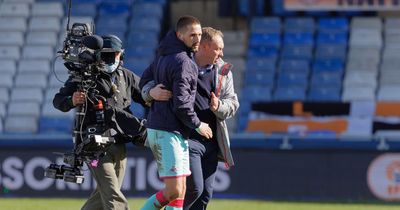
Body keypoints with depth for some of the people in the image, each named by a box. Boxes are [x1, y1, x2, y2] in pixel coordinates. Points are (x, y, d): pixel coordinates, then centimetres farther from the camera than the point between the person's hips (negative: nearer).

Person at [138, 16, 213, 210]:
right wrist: (197, 125, -6)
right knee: (174, 192, -11)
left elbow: (145, 81, 23)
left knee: (179, 191, 10)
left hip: (157, 127, 10)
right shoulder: (183, 62, -16)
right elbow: (181, 104, -19)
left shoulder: (163, 55, 12)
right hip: (169, 133, -10)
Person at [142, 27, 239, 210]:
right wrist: (152, 92, -23)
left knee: (205, 194, 6)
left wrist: (219, 107, -14)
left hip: (212, 141, 5)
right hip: (188, 139, -5)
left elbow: (233, 104, 9)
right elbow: (146, 87, 1)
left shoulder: (223, 71, 7)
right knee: (194, 187, -16)